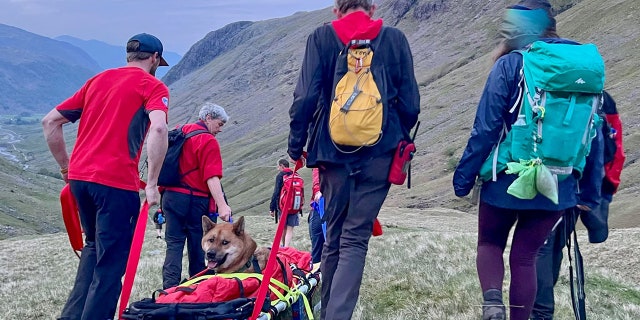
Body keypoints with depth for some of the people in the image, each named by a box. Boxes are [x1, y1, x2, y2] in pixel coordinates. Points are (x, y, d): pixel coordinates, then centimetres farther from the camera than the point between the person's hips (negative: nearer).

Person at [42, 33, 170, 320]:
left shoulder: (98, 80, 19)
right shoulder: (152, 86, 2)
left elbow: (50, 122, 18)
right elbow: (158, 128, -19)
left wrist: (66, 167, 21)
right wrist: (151, 184, -17)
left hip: (79, 177, 6)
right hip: (116, 181, -6)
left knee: (95, 246, 24)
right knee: (112, 261, 3)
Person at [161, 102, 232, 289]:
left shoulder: (180, 133, 15)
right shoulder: (208, 141, -9)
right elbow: (212, 177, -20)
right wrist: (222, 205, -25)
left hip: (170, 196, 6)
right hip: (194, 200, -6)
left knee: (174, 244, 5)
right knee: (197, 246, 5)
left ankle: (170, 288, -4)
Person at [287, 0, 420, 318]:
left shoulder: (321, 37, 3)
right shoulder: (395, 39, 5)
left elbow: (306, 96, -5)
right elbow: (410, 102, 4)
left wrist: (296, 143, 6)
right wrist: (400, 139, 20)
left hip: (334, 150, 1)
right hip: (380, 152, -1)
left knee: (334, 236, 16)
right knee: (356, 238, 0)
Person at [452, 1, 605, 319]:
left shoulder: (510, 64, -9)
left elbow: (485, 128, -12)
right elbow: (595, 135, 7)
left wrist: (464, 175, -3)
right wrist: (591, 191, 13)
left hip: (509, 180, -3)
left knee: (489, 244, 17)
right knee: (524, 257, 15)